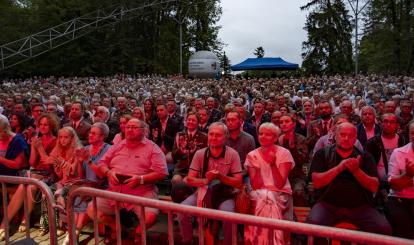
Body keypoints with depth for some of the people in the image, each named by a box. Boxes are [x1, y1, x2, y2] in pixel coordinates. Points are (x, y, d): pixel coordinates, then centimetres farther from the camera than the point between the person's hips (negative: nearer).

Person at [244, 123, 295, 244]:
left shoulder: (284, 153, -4)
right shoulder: (252, 155, 2)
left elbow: (280, 184, -12)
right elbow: (255, 186, -6)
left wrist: (273, 164, -22)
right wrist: (257, 167, -20)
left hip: (280, 194, -1)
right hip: (259, 194, 2)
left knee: (265, 199, -30)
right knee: (263, 197, -30)